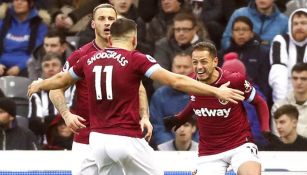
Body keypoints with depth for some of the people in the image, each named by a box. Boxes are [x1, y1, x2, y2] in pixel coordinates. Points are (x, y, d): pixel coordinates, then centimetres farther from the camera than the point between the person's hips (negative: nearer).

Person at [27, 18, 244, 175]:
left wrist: (38, 85, 47)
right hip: (127, 139, -5)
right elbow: (176, 81, -14)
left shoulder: (90, 59, 8)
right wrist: (216, 91, -13)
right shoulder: (136, 59, -7)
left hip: (98, 137, 5)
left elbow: (61, 79, 26)